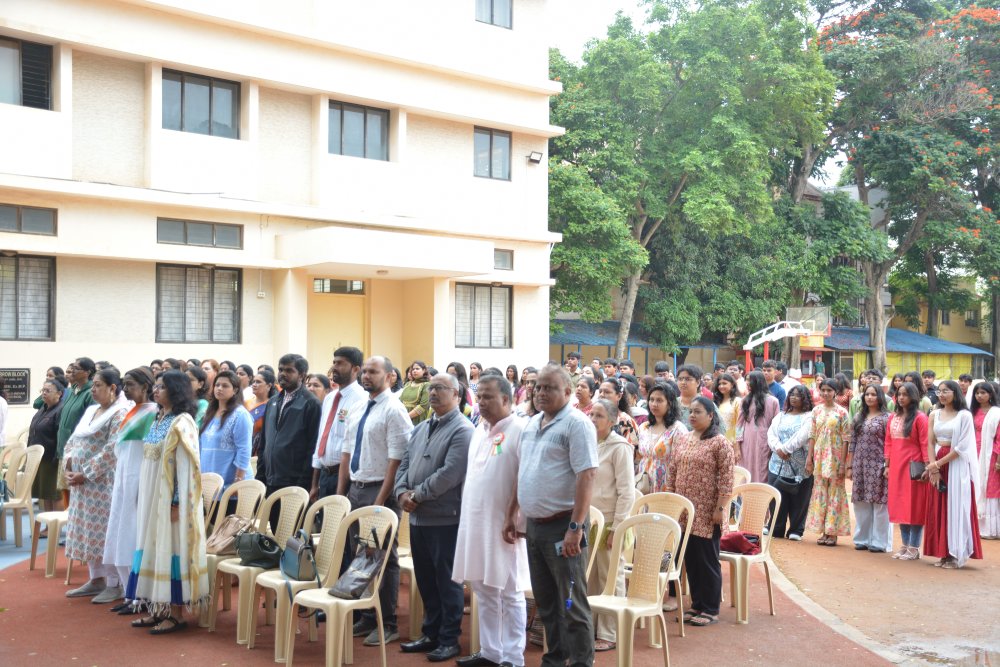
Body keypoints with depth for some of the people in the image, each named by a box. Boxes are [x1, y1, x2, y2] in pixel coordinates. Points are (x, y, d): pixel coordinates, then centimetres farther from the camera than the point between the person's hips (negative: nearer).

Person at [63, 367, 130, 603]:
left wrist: (85, 474, -18)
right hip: (81, 482, 8)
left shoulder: (120, 413, -13)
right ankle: (96, 579, 22)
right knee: (88, 530, 12)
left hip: (102, 482, -8)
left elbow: (111, 451, -20)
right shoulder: (91, 410, 14)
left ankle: (114, 584, 5)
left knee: (105, 531, -4)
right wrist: (69, 464, -2)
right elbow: (73, 439, 16)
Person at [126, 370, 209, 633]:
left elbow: (187, 466, -17)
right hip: (152, 495, 9)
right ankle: (159, 609, 19)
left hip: (170, 497, -9)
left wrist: (176, 502, -19)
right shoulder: (158, 419, 12)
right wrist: (146, 497, 13)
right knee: (155, 547, 11)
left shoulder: (182, 423, -14)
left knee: (171, 548, -3)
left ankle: (176, 614, 4)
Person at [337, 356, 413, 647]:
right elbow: (347, 453, 16)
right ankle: (367, 618, 25)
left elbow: (396, 459, -17)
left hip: (380, 491, -8)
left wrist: (381, 500, -19)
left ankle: (387, 625, 11)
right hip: (355, 490, 8)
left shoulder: (394, 411, -12)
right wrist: (340, 493, 10)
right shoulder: (357, 412, 12)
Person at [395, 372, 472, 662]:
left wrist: (417, 495, -15)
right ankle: (430, 634, 27)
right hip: (418, 517, 8)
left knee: (447, 581, 2)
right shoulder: (420, 429, 15)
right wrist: (402, 492, -5)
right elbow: (404, 464, 13)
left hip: (445, 518, -8)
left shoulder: (462, 431, -11)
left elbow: (450, 474, -20)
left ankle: (449, 639, 13)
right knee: (425, 579, 15)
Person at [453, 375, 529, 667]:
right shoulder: (479, 430, 13)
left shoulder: (520, 430, -11)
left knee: (510, 594, 2)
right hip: (474, 522, 8)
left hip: (503, 525, -8)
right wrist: (467, 516, 15)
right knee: (484, 591, 14)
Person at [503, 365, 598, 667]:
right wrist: (511, 514, 17)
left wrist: (576, 527, -24)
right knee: (546, 600, 16)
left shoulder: (576, 424, -12)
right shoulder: (532, 424, 13)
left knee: (571, 603, -1)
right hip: (534, 524, 8)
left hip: (562, 525, -8)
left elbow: (586, 475, -19)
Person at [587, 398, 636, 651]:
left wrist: (616, 528, -15)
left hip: (609, 521, -6)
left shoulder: (619, 447, -9)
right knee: (589, 578, 11)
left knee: (611, 578, 2)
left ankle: (608, 634, 10)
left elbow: (626, 492, -11)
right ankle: (589, 628, 21)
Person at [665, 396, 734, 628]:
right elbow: (672, 473, 14)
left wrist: (720, 508, -15)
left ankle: (710, 610, 13)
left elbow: (726, 479, -12)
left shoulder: (720, 443, -8)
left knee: (707, 560, 2)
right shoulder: (683, 440, 10)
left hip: (706, 514, -6)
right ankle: (696, 605, 24)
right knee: (690, 559, 12)